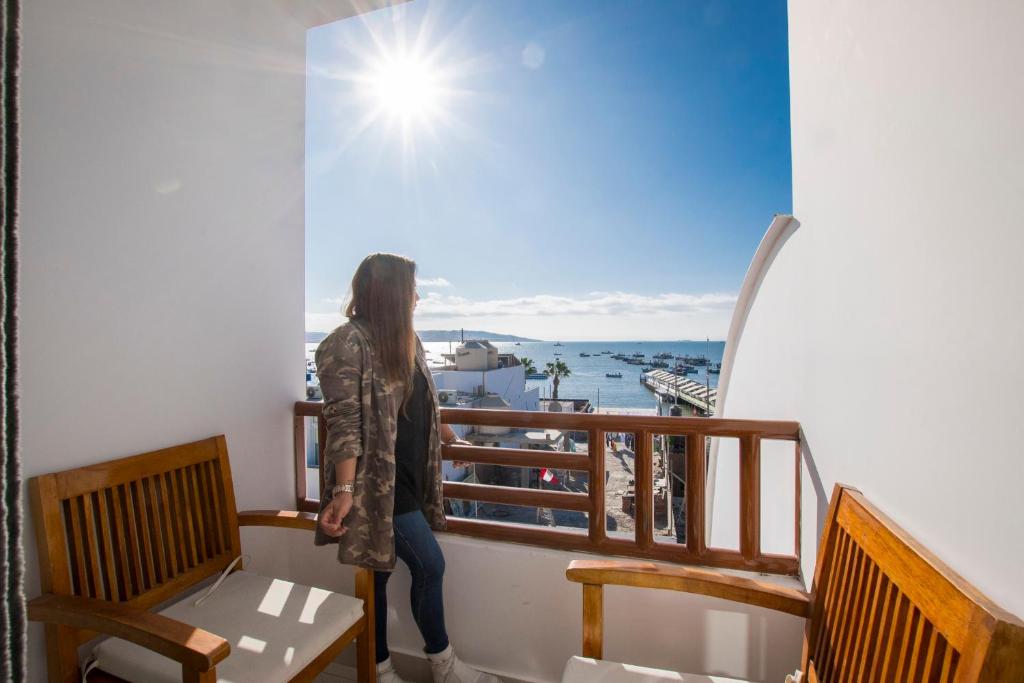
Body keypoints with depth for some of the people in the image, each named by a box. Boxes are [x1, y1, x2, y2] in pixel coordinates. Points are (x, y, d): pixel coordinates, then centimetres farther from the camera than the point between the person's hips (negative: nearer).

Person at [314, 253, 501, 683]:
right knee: (430, 564, 1)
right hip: (378, 483, -7)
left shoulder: (403, 339, 9)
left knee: (379, 572, 18)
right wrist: (344, 491, -25)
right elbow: (344, 423, -20)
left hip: (406, 479, 8)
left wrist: (448, 437, 29)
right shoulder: (349, 343, -17)